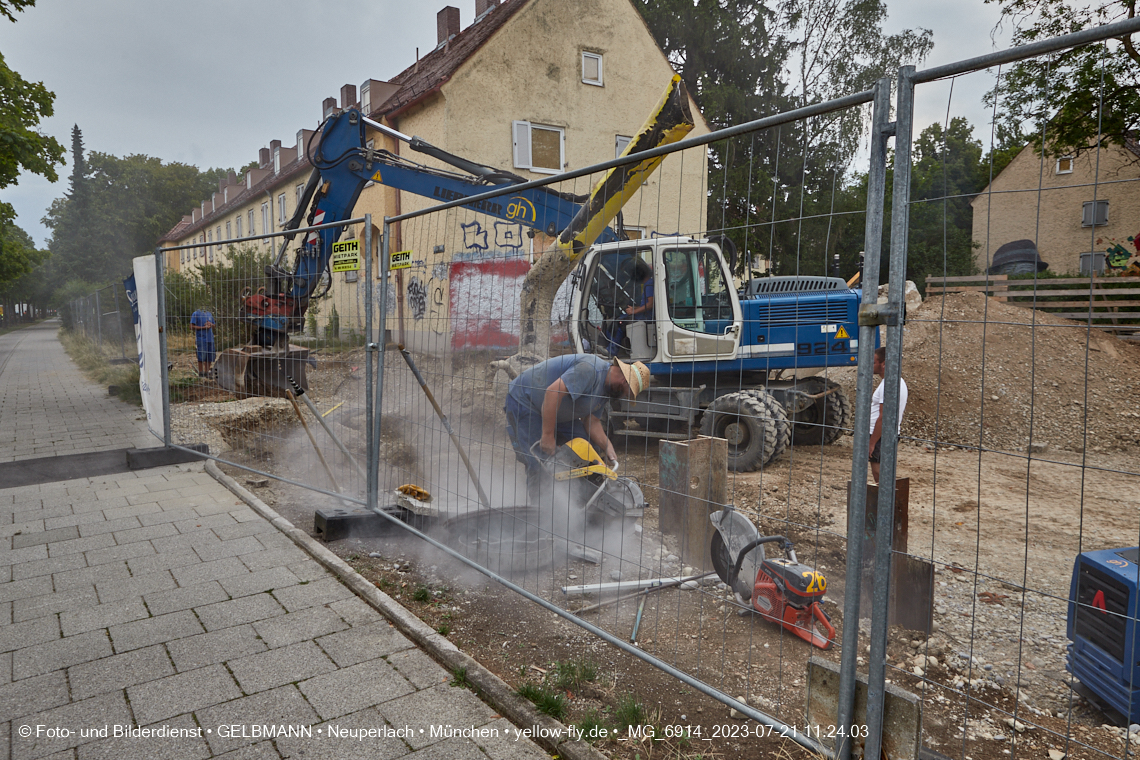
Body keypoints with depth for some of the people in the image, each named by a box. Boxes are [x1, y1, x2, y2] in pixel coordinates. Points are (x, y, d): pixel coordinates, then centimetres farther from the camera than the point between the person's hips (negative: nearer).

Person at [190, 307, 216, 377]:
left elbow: (214, 326, 24)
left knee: (210, 358, 7)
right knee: (201, 358, -6)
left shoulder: (209, 314, 17)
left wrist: (210, 324, 1)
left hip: (210, 339, 6)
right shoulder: (196, 314, -1)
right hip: (201, 339, -6)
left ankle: (207, 372, 16)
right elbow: (191, 327, -7)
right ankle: (201, 373, 1)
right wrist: (204, 327, -14)